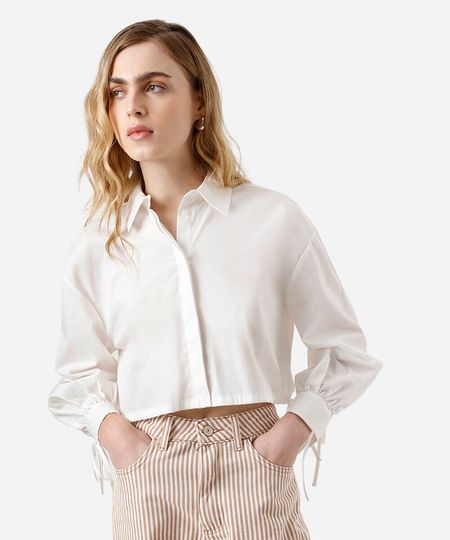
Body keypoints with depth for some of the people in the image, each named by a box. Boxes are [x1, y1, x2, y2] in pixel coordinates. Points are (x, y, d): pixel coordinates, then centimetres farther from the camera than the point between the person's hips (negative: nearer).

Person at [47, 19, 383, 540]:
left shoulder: (274, 219, -3)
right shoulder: (93, 247, 3)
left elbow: (346, 352, 5)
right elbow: (79, 374, 12)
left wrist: (296, 428, -7)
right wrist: (112, 430, -6)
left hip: (253, 469, -1)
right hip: (147, 479, 2)